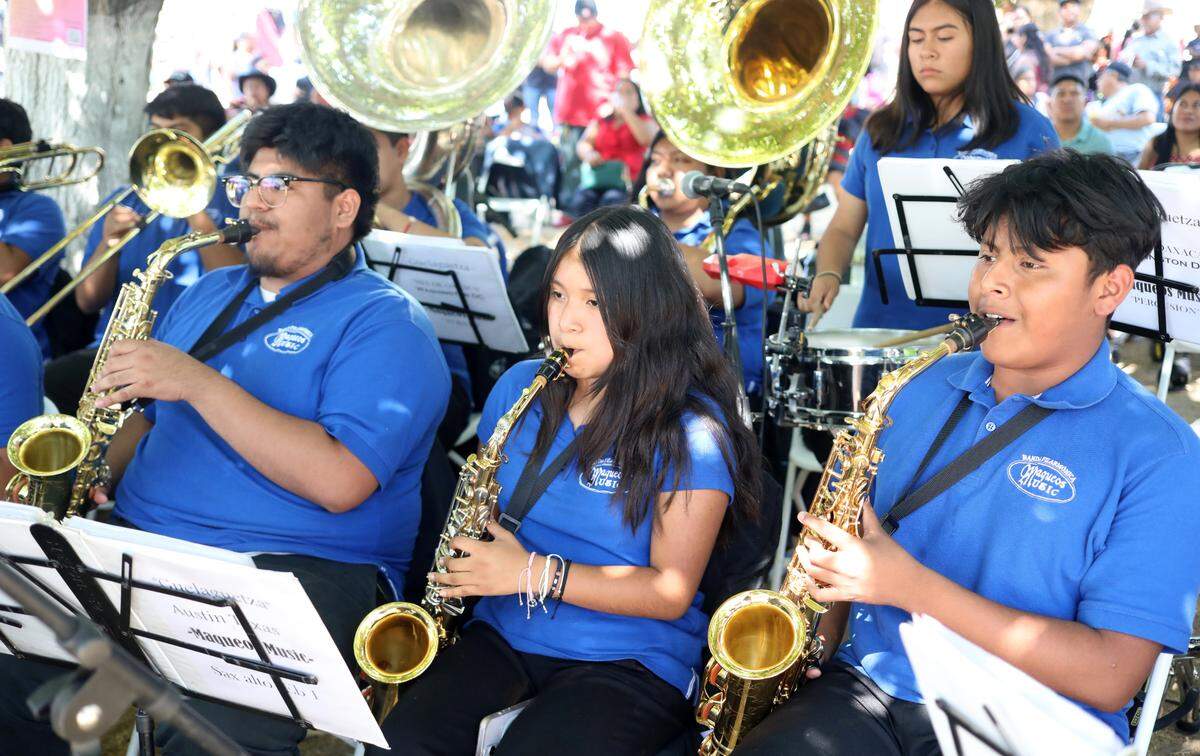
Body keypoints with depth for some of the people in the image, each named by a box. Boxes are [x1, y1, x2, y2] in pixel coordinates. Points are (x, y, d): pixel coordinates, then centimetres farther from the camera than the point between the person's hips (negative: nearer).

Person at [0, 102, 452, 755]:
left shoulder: (386, 323, -3)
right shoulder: (209, 293, 22)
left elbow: (339, 482, -17)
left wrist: (197, 382, -18)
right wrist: (98, 474, 4)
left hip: (300, 572, -6)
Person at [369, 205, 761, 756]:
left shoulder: (691, 430, -8)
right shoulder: (520, 388, 8)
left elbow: (672, 592, -12)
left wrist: (535, 572, -20)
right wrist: (462, 569, -1)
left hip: (630, 662, -3)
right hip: (501, 635, 4)